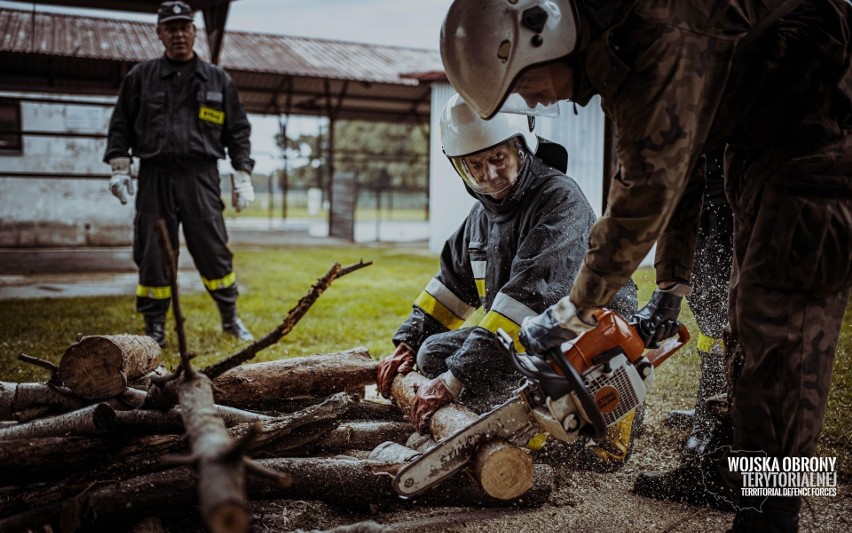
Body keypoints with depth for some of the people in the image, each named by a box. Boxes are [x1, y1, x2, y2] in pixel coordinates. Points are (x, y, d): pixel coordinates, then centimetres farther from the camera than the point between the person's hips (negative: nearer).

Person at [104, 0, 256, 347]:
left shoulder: (218, 80, 10)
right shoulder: (141, 77, 10)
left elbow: (238, 131, 12)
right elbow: (121, 124, 13)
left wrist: (242, 176, 6)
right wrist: (119, 167, 3)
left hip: (200, 178, 0)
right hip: (154, 178, 1)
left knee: (213, 251, 0)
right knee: (152, 255, 2)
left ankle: (230, 319, 17)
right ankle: (155, 328, 13)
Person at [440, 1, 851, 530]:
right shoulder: (606, 50, 0)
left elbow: (648, 191, -31)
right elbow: (671, 167, 8)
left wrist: (573, 313, -23)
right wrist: (672, 286, 9)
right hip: (761, 134, 10)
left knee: (781, 316, -15)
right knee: (745, 304, 11)